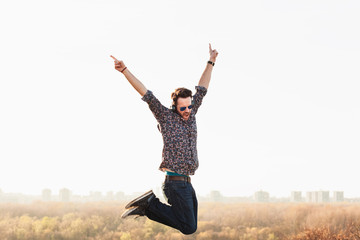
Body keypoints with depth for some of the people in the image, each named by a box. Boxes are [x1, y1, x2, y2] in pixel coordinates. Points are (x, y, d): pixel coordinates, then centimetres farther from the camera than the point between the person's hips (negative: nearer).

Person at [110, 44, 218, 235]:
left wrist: (210, 63, 27)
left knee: (190, 226, 12)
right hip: (175, 183, -8)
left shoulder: (190, 115, 13)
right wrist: (124, 70, -14)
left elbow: (202, 89, 22)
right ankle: (149, 204, 1)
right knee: (189, 228, -9)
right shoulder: (165, 116, -4)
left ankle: (149, 205, 15)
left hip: (187, 183, 8)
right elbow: (145, 93, -9)